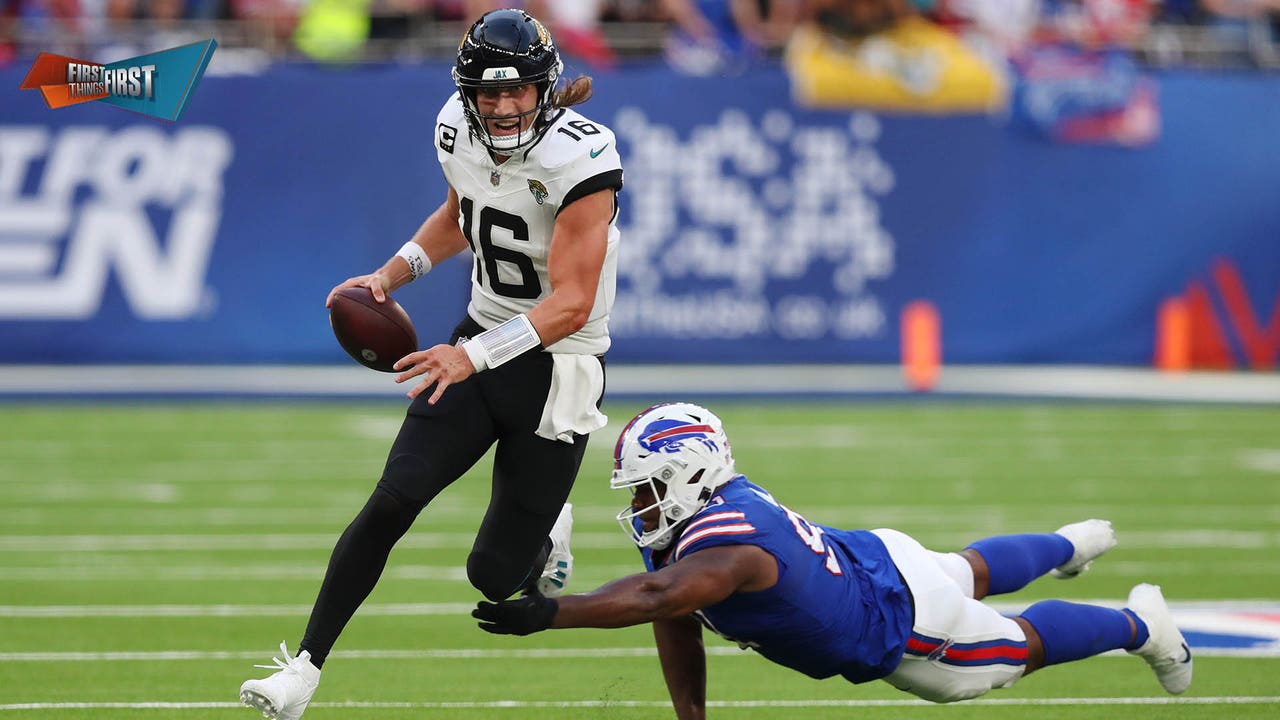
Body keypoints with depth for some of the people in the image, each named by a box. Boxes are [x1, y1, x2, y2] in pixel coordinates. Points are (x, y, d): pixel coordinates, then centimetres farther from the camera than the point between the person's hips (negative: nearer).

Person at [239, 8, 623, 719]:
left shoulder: (580, 159, -26)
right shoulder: (460, 129, -5)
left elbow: (571, 305, -30)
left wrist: (474, 356, -41)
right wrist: (393, 273, 3)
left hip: (558, 364, -5)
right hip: (479, 344, 5)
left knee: (496, 575, 1)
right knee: (394, 500, -14)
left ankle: (546, 533, 39)